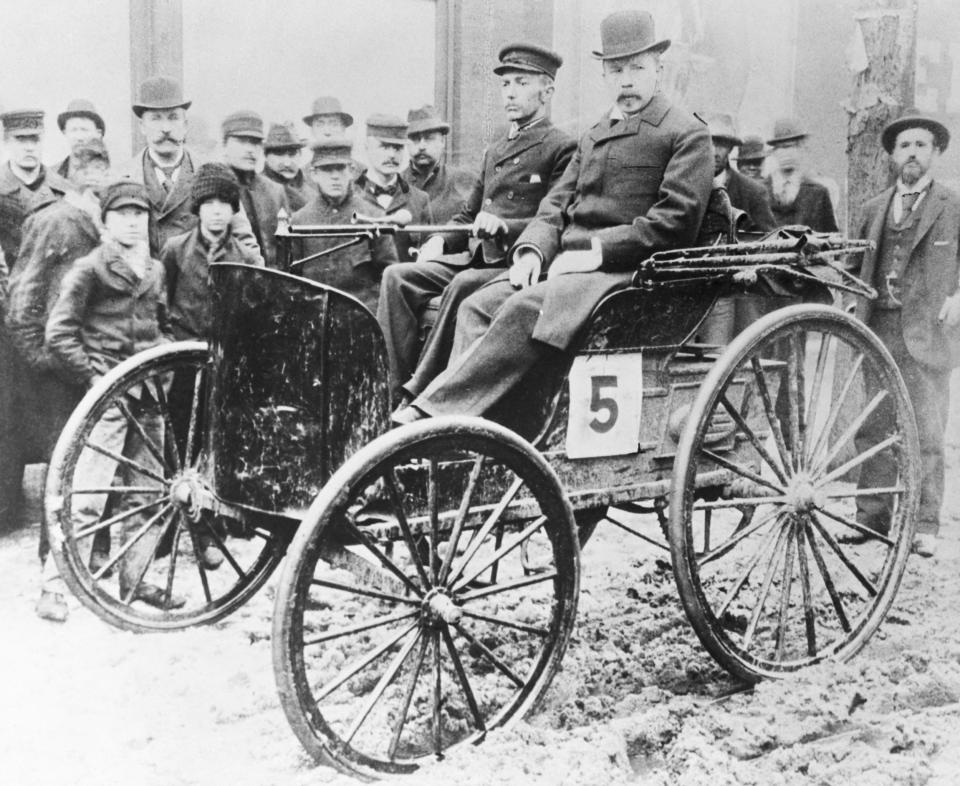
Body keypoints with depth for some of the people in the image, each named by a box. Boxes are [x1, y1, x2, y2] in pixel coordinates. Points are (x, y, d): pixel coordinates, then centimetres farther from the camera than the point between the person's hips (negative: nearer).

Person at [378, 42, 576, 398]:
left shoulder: (563, 148, 1)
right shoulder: (494, 150, 25)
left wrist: (505, 226, -24)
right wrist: (440, 240, 8)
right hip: (474, 258, 8)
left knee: (463, 286, -36)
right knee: (397, 277, -13)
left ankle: (420, 394, -31)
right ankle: (396, 391, -20)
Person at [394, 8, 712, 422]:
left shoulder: (687, 134, 1)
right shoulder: (593, 136, 25)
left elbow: (676, 221, -10)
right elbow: (556, 203, 19)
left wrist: (596, 251, -15)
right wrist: (532, 249, -3)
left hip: (625, 268, -7)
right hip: (566, 261, 7)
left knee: (526, 308, -31)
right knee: (478, 306, -15)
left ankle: (435, 412, -33)